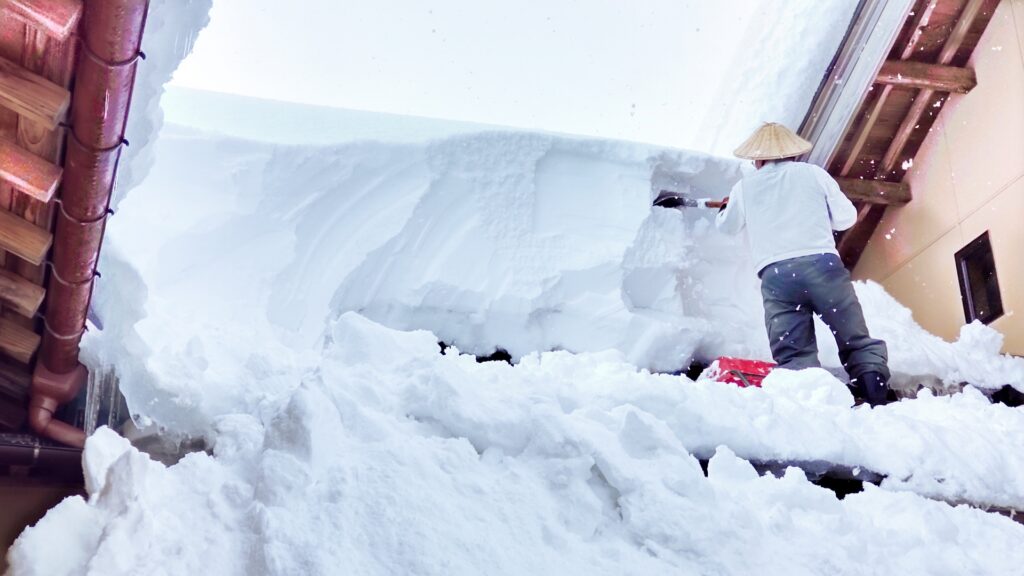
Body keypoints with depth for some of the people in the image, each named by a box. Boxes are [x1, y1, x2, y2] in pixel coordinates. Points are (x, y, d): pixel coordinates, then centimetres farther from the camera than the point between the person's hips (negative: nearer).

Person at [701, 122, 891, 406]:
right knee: (858, 343, 5)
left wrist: (725, 208, 55)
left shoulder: (744, 186, 18)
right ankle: (874, 385, -16)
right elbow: (846, 217, 16)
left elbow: (727, 227, 33)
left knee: (794, 358, -5)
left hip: (776, 275, 1)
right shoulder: (813, 173, 15)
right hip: (823, 264, 0)